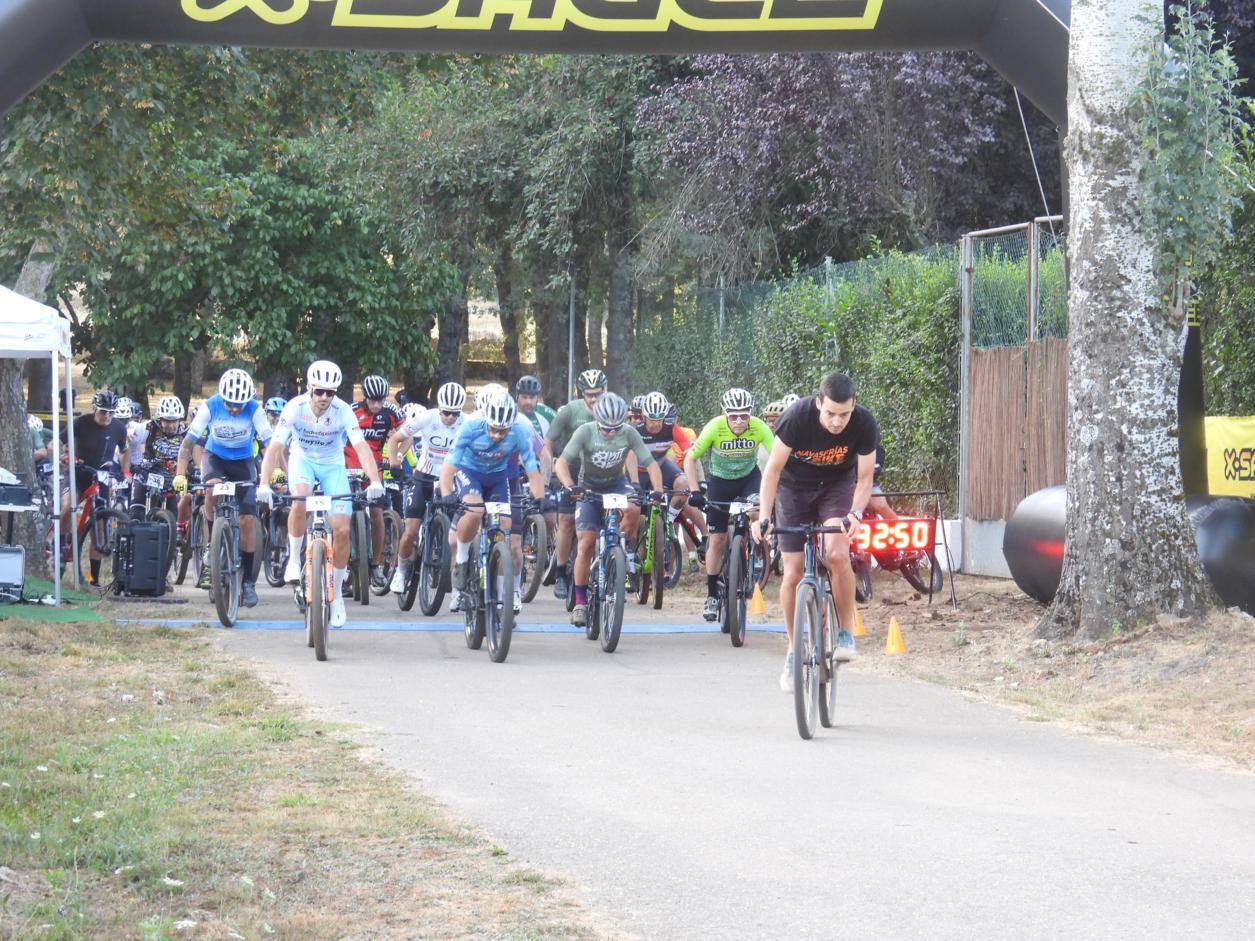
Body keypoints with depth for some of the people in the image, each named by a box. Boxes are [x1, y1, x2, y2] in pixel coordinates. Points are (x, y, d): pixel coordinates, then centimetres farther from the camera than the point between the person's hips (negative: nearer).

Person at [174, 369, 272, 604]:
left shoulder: (254, 409, -21)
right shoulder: (210, 407, -21)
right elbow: (188, 442, -20)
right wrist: (180, 474, -32)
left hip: (243, 461, 0)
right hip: (215, 457, 0)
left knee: (248, 519, -10)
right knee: (213, 488, -34)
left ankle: (247, 580, 0)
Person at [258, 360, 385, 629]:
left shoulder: (343, 411, -23)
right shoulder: (295, 408, -24)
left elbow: (361, 447, -33)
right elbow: (275, 447, -29)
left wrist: (375, 480, -49)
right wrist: (264, 483, -42)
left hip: (333, 465, 1)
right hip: (302, 459, -1)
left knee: (341, 529, -9)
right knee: (300, 500, -35)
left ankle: (336, 595, 7)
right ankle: (294, 559, -12)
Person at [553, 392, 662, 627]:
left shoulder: (629, 433, -18)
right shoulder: (586, 432, -22)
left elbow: (650, 464, -18)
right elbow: (561, 463, -29)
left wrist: (657, 491, -35)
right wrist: (570, 487, -47)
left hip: (616, 484, 1)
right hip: (588, 488, -1)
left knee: (633, 509, -33)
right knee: (586, 544, -12)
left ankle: (628, 546, -3)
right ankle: (580, 601, -3)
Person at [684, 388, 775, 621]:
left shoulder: (759, 428, -26)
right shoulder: (715, 427, -27)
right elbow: (690, 459, -21)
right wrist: (695, 491, -30)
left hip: (748, 477, 0)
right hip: (720, 480, 0)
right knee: (717, 540, -1)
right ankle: (712, 596, 13)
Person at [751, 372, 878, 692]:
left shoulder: (864, 425, -25)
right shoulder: (797, 418, -30)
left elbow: (864, 478, -14)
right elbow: (773, 469, -20)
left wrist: (855, 513, -33)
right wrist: (763, 517, -30)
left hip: (837, 485, 0)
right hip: (795, 488, 0)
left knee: (837, 553, -27)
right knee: (793, 573, -5)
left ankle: (846, 633, -10)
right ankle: (793, 650, 12)